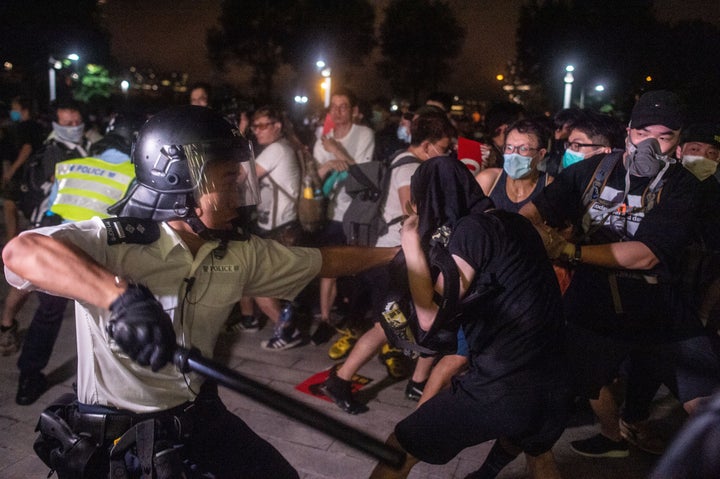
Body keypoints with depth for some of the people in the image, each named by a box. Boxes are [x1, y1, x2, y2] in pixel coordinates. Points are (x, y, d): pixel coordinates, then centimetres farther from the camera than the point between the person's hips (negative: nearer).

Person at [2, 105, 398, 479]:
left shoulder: (239, 251, -5)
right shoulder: (113, 242, -23)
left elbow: (321, 261, 5)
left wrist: (397, 253, 11)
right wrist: (121, 295, -54)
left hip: (200, 419, 6)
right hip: (116, 439, -5)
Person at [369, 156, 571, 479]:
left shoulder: (472, 228, -11)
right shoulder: (514, 223, 11)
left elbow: (430, 318, -12)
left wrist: (412, 246, -3)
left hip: (501, 387, -8)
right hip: (553, 387, 8)